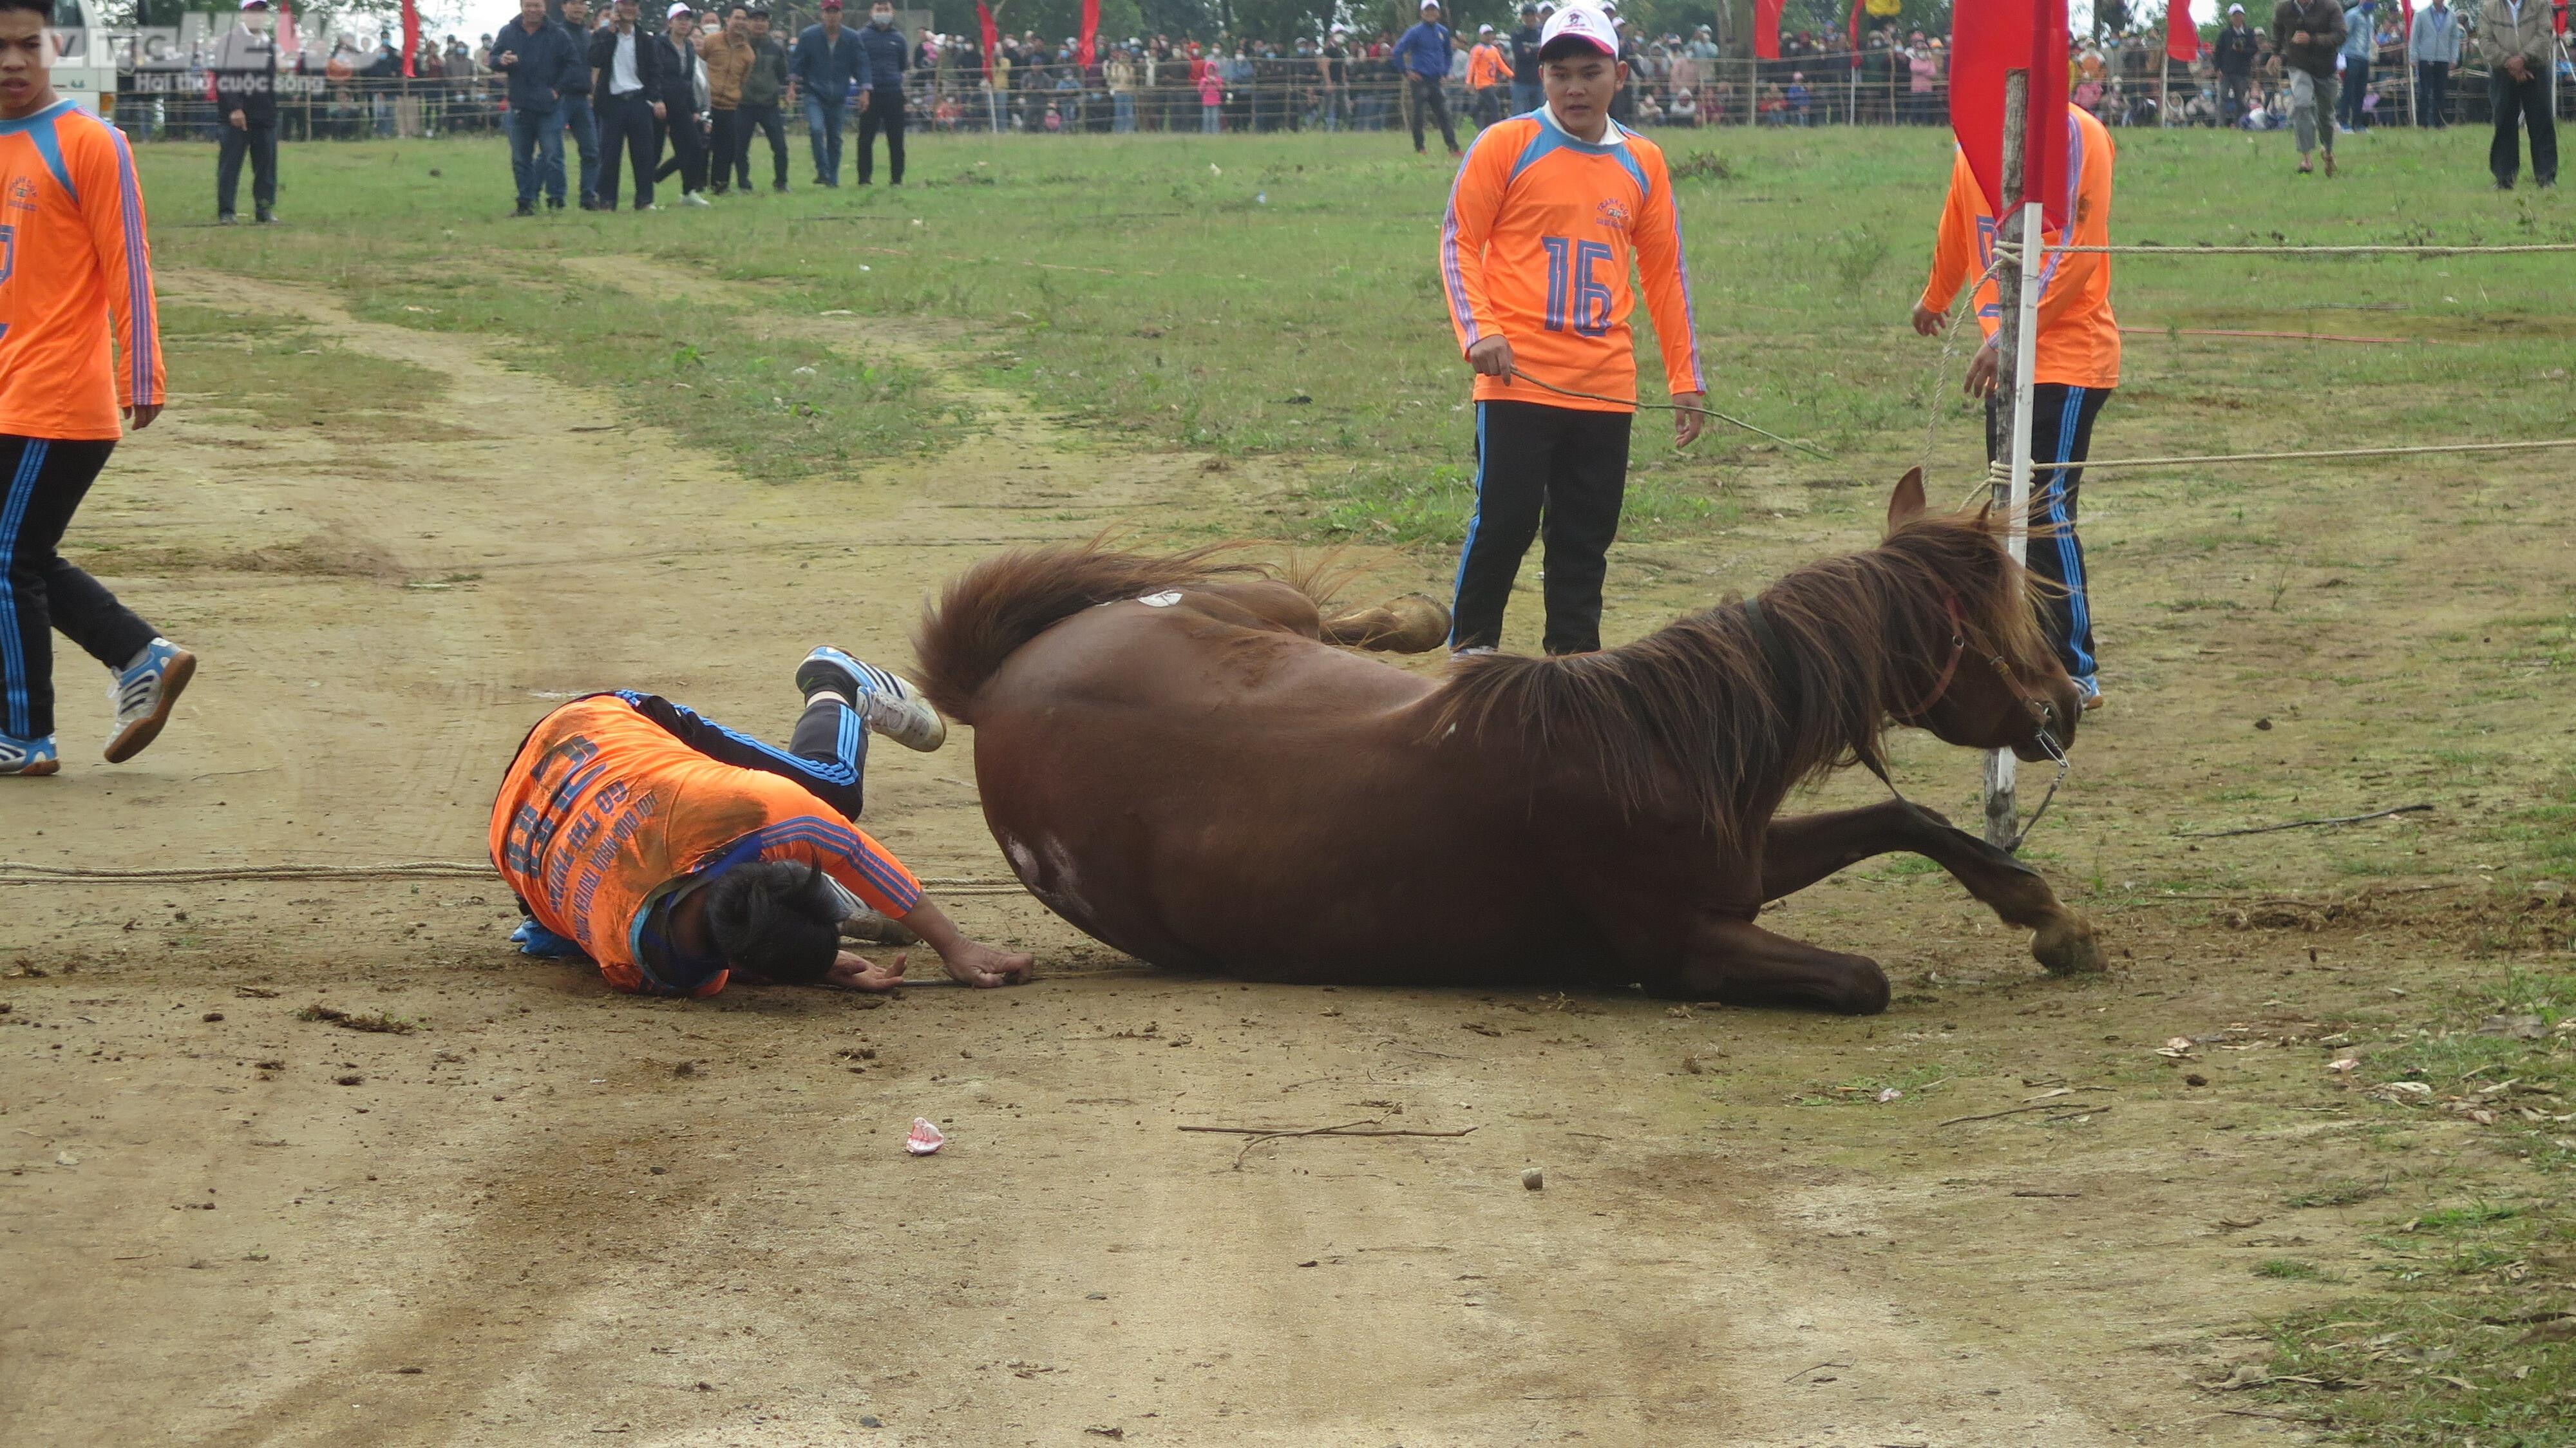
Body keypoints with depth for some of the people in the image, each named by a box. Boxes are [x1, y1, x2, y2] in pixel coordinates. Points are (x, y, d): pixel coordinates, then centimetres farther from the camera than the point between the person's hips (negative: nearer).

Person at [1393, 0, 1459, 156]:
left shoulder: (1443, 32, 10)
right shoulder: (1415, 32, -6)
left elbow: (1447, 54, 26)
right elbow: (1398, 51, -8)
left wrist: (1445, 74, 16)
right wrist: (1405, 72, -8)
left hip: (1437, 81, 4)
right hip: (1420, 80, -4)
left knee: (1444, 114, -1)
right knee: (1418, 115, -2)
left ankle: (1453, 147, -5)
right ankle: (1419, 148, 6)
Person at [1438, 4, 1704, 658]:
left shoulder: (1643, 163, 10)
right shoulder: (1506, 145, -1)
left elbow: (1665, 274, 14)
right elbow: (1459, 242, 0)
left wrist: (1685, 380, 12)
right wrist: (1479, 332, -14)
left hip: (1606, 387, 4)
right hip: (1519, 379, -4)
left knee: (1587, 536, 7)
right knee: (1503, 522, -4)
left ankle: (1575, 654, 16)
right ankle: (1470, 648, 8)